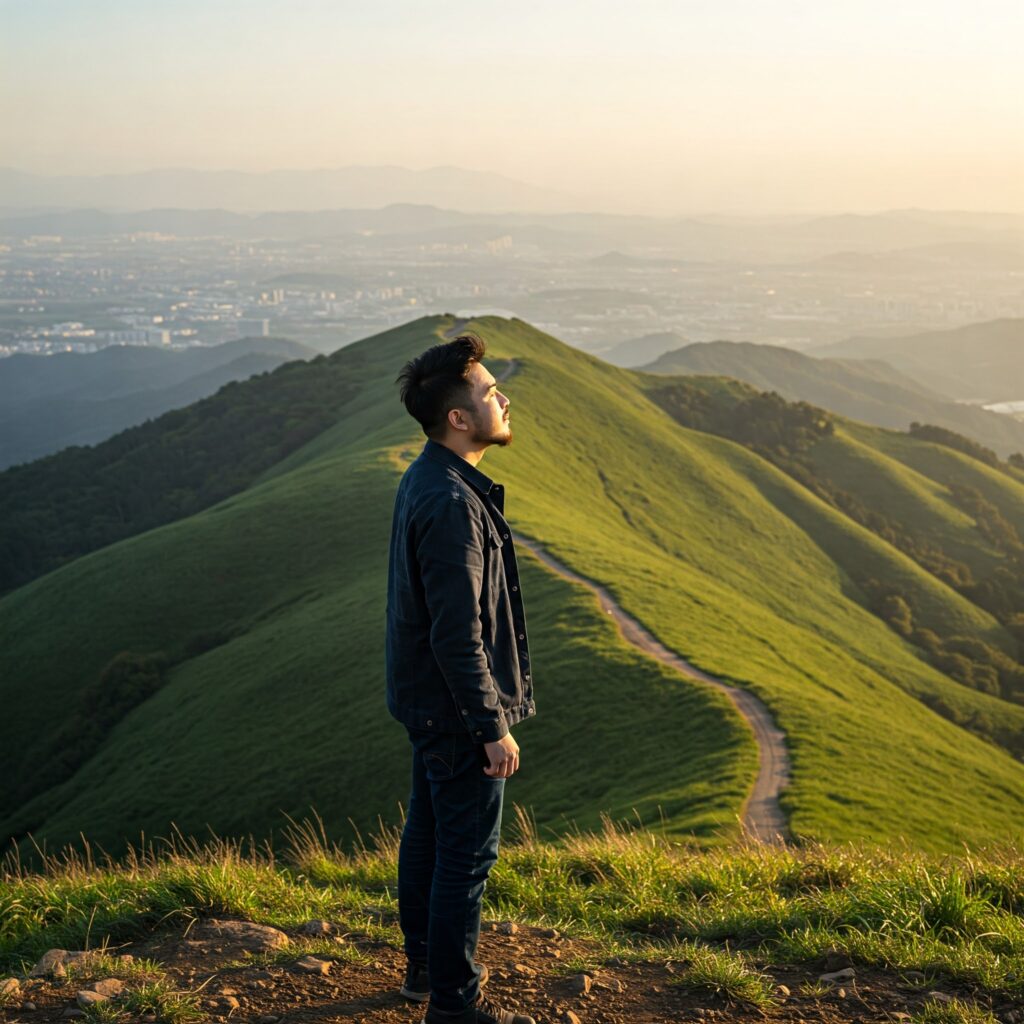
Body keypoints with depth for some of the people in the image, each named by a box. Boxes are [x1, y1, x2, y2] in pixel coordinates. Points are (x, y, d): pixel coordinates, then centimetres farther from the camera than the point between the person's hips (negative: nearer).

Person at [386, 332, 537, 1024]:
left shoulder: (426, 480, 6)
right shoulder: (451, 503, -27)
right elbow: (458, 634, -27)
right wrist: (494, 727, -21)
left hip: (426, 701, 10)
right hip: (458, 708, -10)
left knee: (429, 831, 21)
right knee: (468, 851, 2)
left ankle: (427, 964, 37)